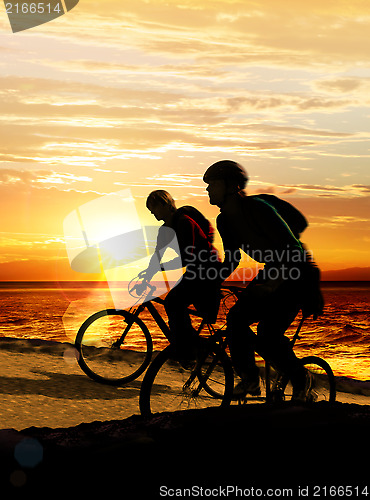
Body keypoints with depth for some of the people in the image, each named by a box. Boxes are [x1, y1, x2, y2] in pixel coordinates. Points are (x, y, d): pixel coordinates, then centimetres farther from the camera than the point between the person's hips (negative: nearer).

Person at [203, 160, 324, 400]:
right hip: (271, 272, 7)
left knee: (268, 335, -17)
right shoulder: (225, 220, 1)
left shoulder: (257, 208, -24)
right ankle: (249, 379, 6)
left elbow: (292, 249, -25)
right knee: (236, 318, -12)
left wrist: (271, 285, -31)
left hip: (296, 274, -7)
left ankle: (300, 380, 10)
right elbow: (232, 260, 14)